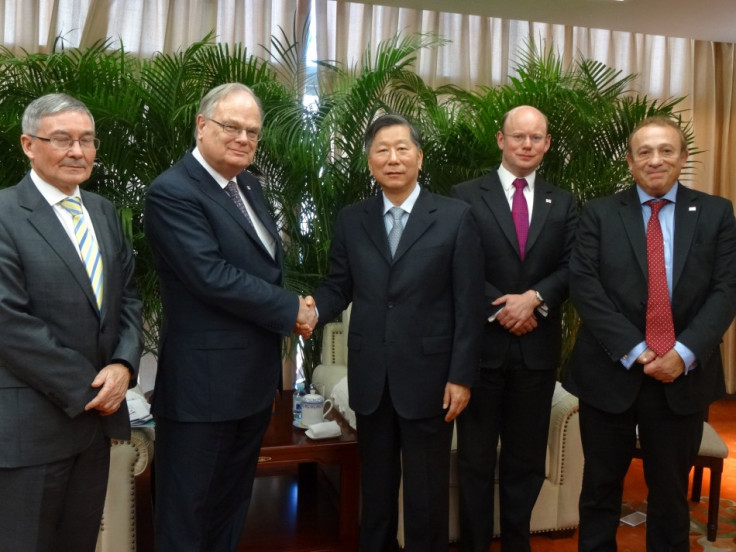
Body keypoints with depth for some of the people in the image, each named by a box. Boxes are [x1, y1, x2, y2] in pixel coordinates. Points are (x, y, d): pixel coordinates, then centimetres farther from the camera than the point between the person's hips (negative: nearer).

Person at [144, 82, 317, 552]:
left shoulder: (248, 185, 11)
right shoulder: (173, 192, -16)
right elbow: (212, 277, -25)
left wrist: (290, 309, 0)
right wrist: (291, 309, -16)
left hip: (255, 379, 9)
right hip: (203, 384, -8)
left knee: (232, 509, 23)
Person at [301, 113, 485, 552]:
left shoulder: (455, 217, -4)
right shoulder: (351, 220, 5)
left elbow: (468, 304, -6)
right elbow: (338, 286, 6)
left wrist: (462, 376, -9)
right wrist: (313, 309, -17)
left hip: (427, 376, -3)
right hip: (370, 377, 3)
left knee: (427, 492, 11)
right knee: (376, 486, 19)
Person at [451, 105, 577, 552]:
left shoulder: (563, 203, 11)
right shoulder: (467, 196, 0)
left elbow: (571, 269, 2)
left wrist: (535, 297, -15)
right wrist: (501, 308, -15)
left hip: (538, 345, 3)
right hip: (482, 342, -3)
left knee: (527, 456, 14)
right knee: (476, 455, 8)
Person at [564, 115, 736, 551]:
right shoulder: (600, 213, 1)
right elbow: (584, 286, -8)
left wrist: (685, 353, -16)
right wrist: (633, 350, -16)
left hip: (683, 376, 1)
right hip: (611, 373, 0)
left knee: (671, 492, 16)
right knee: (601, 488, 13)